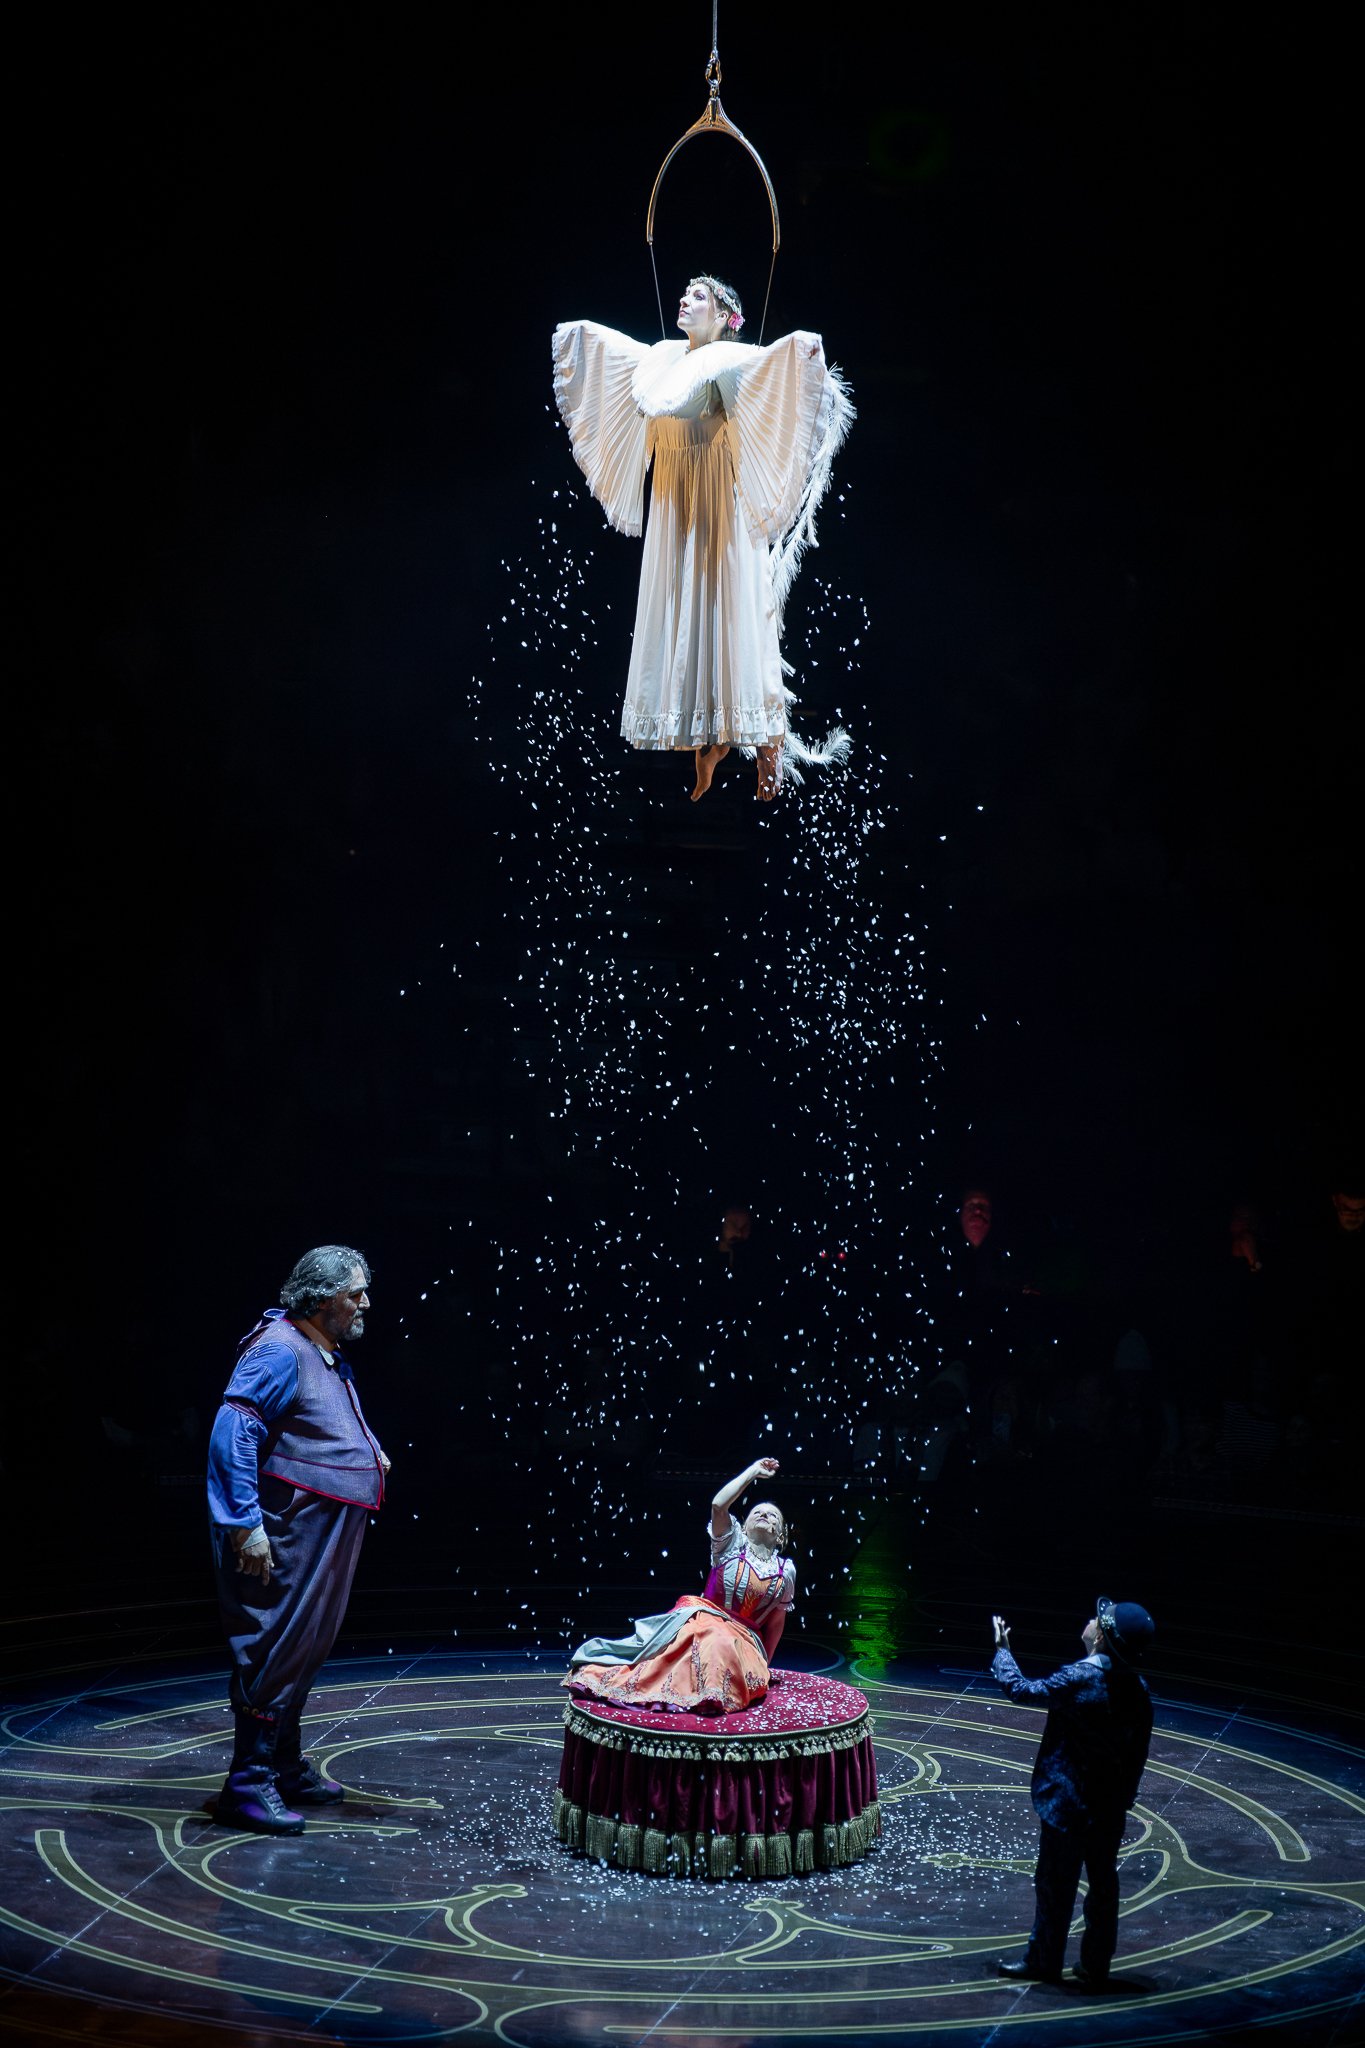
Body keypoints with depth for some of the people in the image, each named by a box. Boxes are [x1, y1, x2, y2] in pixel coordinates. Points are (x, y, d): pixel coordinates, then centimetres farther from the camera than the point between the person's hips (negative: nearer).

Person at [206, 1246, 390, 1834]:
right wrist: (246, 1522, -26)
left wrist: (368, 1453, 15)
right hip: (284, 1539, -10)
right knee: (275, 1654, -7)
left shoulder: (331, 1356, 16)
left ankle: (286, 1768, 29)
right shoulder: (279, 1350, -16)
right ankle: (249, 1784, -1)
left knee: (303, 1652, 17)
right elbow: (232, 1432, -23)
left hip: (324, 1537, 10)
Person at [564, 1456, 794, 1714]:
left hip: (744, 1637, 1)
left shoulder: (786, 1570, 11)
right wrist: (753, 1471, -6)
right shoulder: (733, 1543, 4)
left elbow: (777, 1620, 19)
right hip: (702, 1616, -1)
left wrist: (764, 1662, 18)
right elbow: (718, 1505, -14)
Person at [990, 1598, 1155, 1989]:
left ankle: (1043, 1961, 20)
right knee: (1103, 1883, 14)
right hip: (1111, 1807, 6)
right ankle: (1096, 1967, 23)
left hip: (1068, 1803, -6)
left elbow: (1020, 1689, -11)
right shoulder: (1137, 1688, -2)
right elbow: (1137, 1753, 6)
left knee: (1055, 1883, 8)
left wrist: (1002, 1649, 5)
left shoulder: (1078, 1679, -23)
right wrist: (1123, 1799, 16)